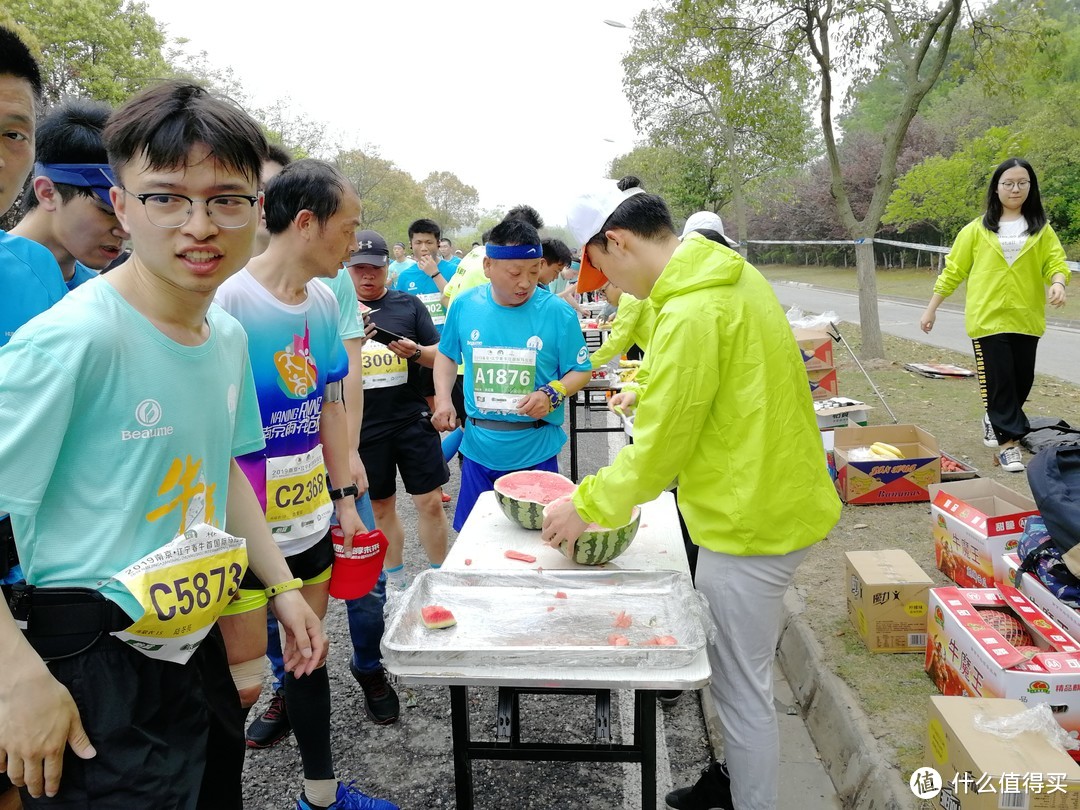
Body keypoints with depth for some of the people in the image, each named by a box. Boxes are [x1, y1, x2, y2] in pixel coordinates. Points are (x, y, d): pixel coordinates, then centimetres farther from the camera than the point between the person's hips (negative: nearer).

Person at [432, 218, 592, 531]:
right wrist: (443, 399, -1)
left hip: (536, 452, -2)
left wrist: (552, 393, -19)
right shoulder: (464, 305, -1)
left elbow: (581, 370, 0)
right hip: (479, 450, 2)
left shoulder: (557, 313, -9)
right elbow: (447, 355, 15)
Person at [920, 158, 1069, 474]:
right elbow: (952, 271, 5)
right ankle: (1007, 442, 7)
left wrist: (1058, 282, -22)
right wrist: (931, 308, 4)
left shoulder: (1042, 229, 8)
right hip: (988, 317, -2)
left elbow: (1056, 262, 1)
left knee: (1022, 380, 10)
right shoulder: (977, 229, 4)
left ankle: (995, 419, 37)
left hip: (1026, 318, 3)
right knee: (998, 382, -3)